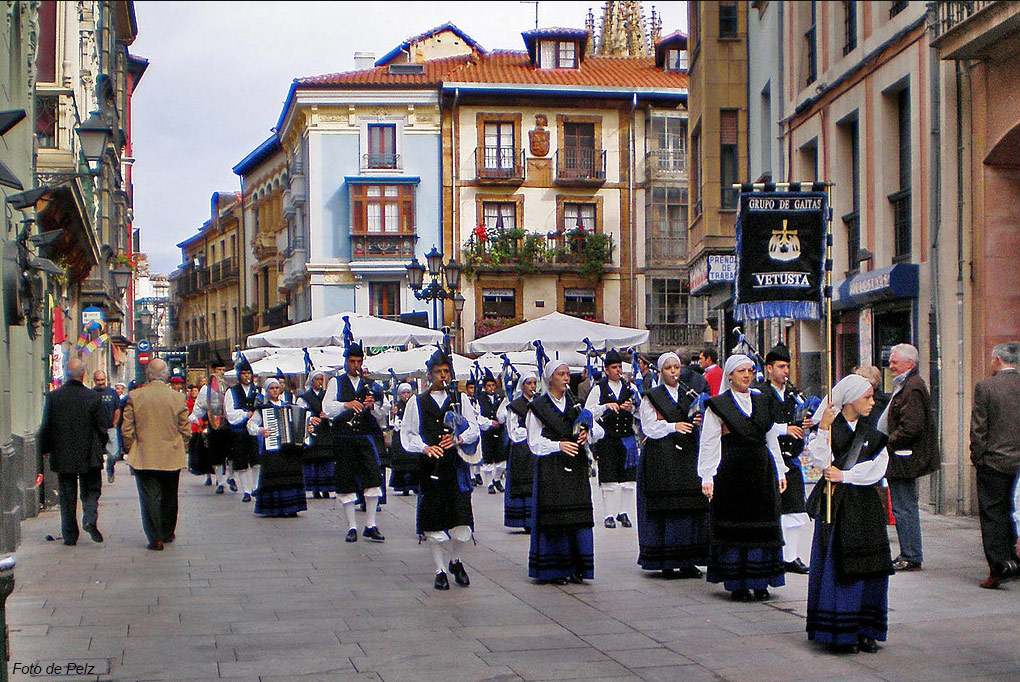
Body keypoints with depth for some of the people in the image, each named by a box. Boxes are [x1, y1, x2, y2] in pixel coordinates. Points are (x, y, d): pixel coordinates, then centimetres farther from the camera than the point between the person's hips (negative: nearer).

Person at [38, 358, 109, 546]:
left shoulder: (53, 397, -6)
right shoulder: (93, 397, -9)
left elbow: (46, 427, 1)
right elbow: (103, 426, -3)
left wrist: (45, 449, 16)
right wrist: (99, 449, 13)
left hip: (62, 457, 1)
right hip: (89, 457, -1)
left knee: (67, 496, 10)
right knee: (91, 491, 13)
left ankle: (69, 535, 11)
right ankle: (90, 519, -12)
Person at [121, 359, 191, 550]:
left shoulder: (134, 396, -7)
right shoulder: (178, 398, -5)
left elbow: (127, 430, -5)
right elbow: (186, 430, 0)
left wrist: (130, 451, 9)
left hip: (144, 457, -2)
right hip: (171, 458, 2)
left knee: (150, 498, 2)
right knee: (169, 497, 17)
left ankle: (156, 538, -1)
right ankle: (168, 533, 29)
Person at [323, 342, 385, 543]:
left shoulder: (368, 384, 15)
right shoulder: (336, 383, 8)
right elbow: (327, 409, -5)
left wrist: (372, 406, -10)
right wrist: (346, 405, -22)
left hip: (365, 436, 1)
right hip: (343, 437, -1)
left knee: (373, 478, -10)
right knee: (346, 482, 1)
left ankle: (370, 526, -3)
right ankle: (352, 527, 9)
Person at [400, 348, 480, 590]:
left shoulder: (459, 399, 14)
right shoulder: (417, 402, 10)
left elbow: (473, 429, 7)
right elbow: (408, 434, 4)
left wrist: (458, 439, -13)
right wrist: (425, 448, -13)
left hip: (456, 467, 1)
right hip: (429, 467, -1)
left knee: (462, 521, -5)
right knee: (433, 522, 0)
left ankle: (455, 561, 20)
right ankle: (440, 570, 13)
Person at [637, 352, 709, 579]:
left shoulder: (689, 395, 16)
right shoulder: (652, 397, 4)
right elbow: (649, 428, -4)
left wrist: (698, 423, -6)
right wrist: (673, 427, -16)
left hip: (687, 457, 4)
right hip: (661, 458, -4)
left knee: (692, 507, -1)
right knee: (664, 508, -7)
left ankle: (688, 561, 4)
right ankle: (665, 563, -3)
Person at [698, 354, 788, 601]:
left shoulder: (762, 402, 13)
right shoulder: (718, 405, -1)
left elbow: (771, 439, 17)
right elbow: (709, 444, -4)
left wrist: (780, 471, 13)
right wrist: (707, 477, -11)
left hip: (762, 470, 4)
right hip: (731, 473, -4)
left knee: (762, 525, 3)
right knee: (734, 527, -1)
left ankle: (760, 582, 10)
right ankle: (736, 584, 6)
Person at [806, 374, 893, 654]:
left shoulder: (872, 435, 12)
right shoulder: (830, 428, -1)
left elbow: (876, 468, -1)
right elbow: (821, 460, -16)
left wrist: (845, 476, -13)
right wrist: (823, 429, -24)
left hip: (865, 507, 5)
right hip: (835, 506, -4)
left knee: (868, 569, 3)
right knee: (837, 568, -5)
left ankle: (864, 631, 11)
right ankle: (840, 633, 2)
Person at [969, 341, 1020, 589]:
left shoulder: (985, 387, -10)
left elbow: (978, 427, -10)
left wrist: (977, 457, 0)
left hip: (994, 461, -4)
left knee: (992, 515, 1)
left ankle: (999, 564, -6)